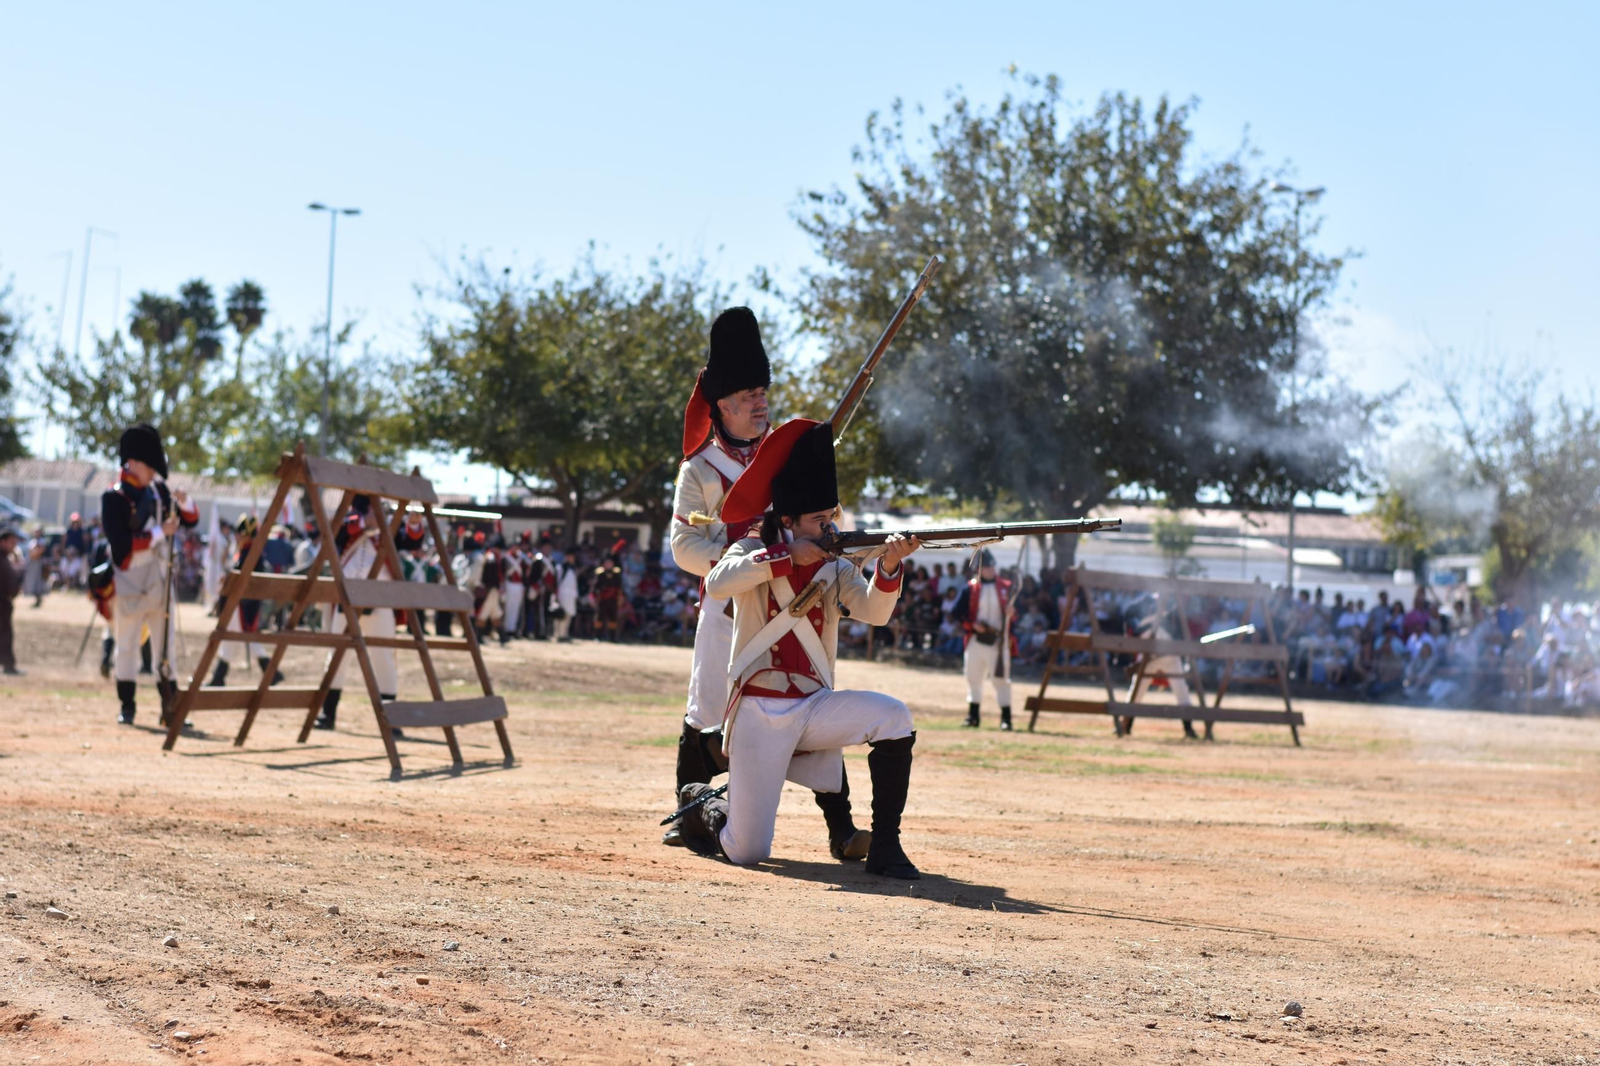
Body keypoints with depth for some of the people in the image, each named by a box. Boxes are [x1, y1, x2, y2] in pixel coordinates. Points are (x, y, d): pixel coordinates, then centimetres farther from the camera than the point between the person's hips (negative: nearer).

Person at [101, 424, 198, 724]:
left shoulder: (159, 491, 8)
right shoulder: (114, 497, -9)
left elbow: (191, 522, 13)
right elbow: (119, 542, -18)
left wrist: (184, 504, -8)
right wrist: (159, 533, -20)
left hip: (160, 581, 5)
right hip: (130, 583, -5)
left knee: (165, 645, 7)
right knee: (127, 646, 2)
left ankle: (170, 708, 11)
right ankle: (127, 707, 8)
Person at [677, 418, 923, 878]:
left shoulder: (835, 568, 7)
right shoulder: (753, 551, 0)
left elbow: (873, 611, -9)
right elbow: (718, 583, -22)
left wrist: (888, 569, -28)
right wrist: (788, 557, -26)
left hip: (814, 706, 3)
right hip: (758, 711, -3)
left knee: (893, 716, -25)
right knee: (746, 853, -7)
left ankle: (885, 847, -15)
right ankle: (701, 805, 29)